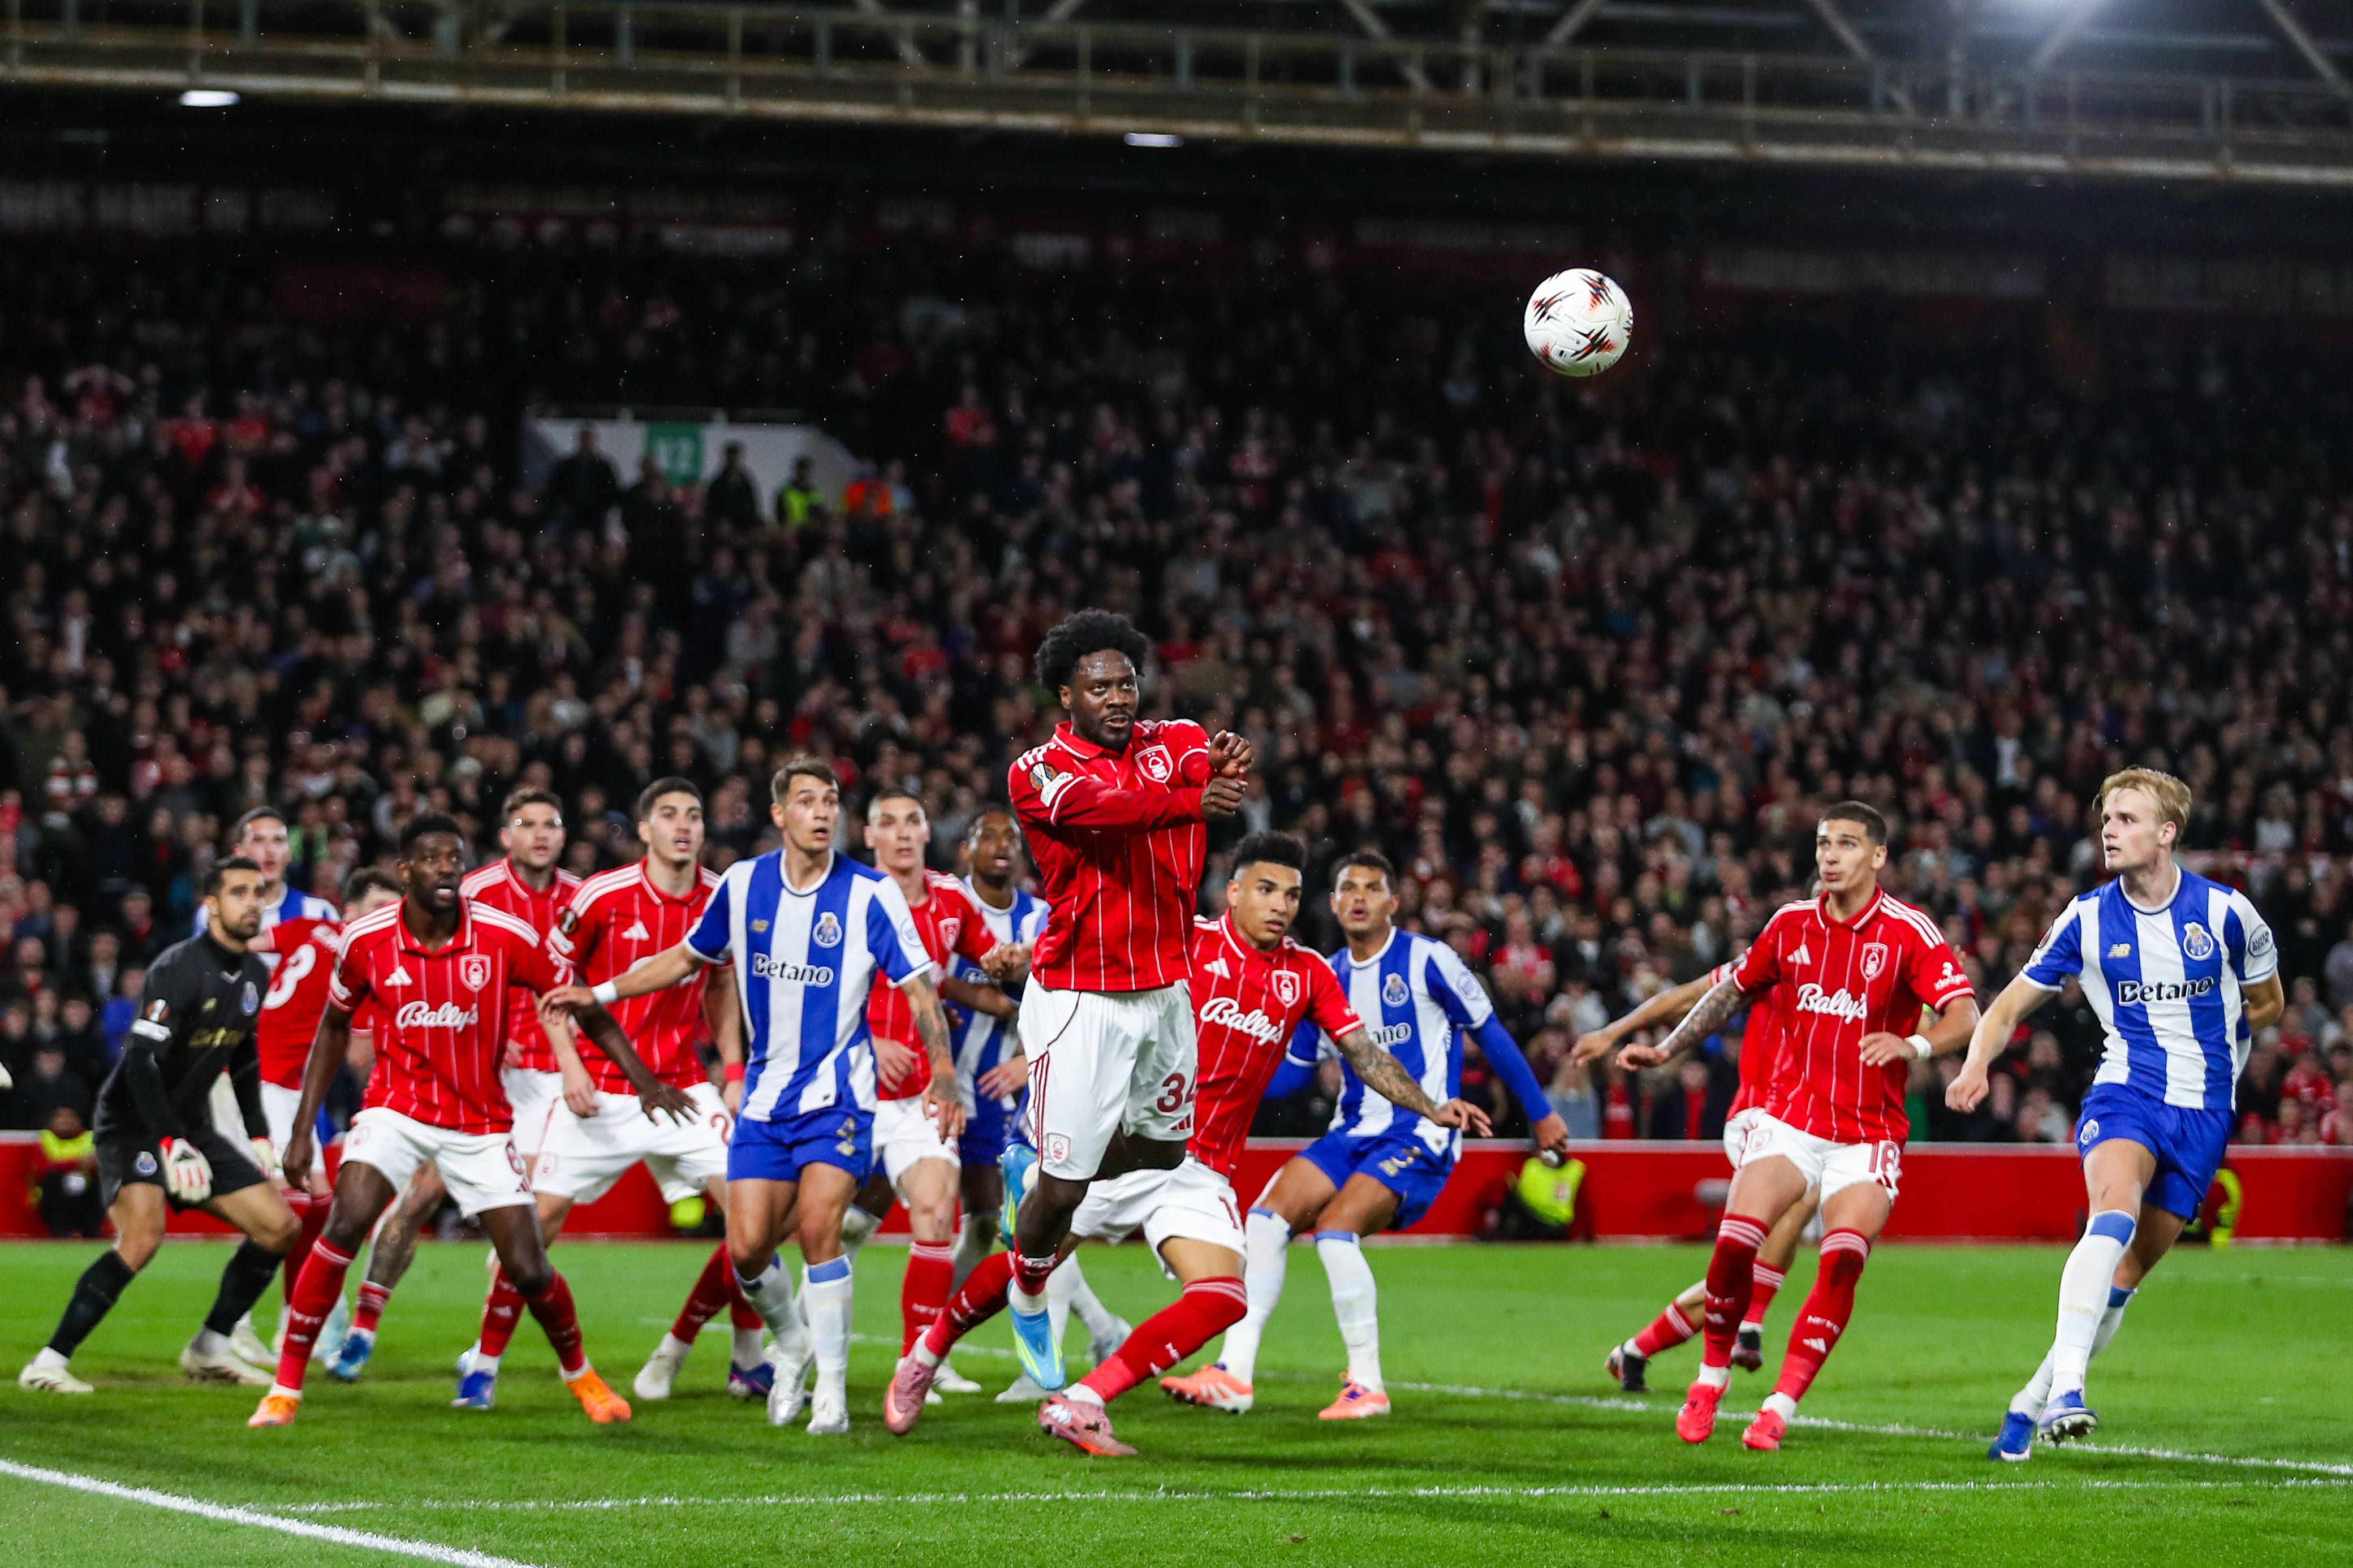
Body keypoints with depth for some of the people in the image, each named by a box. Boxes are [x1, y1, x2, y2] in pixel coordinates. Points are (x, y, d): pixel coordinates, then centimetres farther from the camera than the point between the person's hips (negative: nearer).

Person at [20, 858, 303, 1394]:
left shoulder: (254, 975, 7)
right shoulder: (178, 968, -19)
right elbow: (140, 1061, -25)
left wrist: (258, 1135, 18)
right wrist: (172, 1146, -30)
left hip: (192, 1126, 8)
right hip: (134, 1123, -8)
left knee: (280, 1228, 2)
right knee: (142, 1237, -29)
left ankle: (210, 1349, 14)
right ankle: (50, 1363, -23)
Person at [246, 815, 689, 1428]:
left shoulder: (506, 937, -13)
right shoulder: (367, 940, -9)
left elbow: (587, 1009, -1)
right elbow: (334, 1027, 8)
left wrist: (645, 1080, -6)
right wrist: (303, 1130, 5)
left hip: (481, 1124, 0)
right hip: (396, 1108, 0)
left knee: (529, 1271, -3)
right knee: (344, 1226, -24)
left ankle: (579, 1372, 29)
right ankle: (285, 1389, -14)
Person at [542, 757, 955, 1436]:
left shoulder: (871, 895, -10)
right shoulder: (743, 884, 1)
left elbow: (919, 990, -10)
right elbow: (689, 956, 17)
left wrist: (943, 1073, -23)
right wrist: (601, 993, 14)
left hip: (838, 1095, -3)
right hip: (765, 1094, 4)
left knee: (817, 1224, -21)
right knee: (747, 1246, -4)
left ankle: (832, 1387, -9)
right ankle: (792, 1344, 27)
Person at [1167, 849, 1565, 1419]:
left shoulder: (1427, 960, -7)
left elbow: (1491, 1034, 0)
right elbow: (1293, 1070, 17)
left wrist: (1540, 1114, 4)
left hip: (1421, 1136, -6)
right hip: (1353, 1132, 6)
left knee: (1335, 1229, -25)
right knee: (1267, 1216, -12)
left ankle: (1368, 1385, -13)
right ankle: (1234, 1374, -13)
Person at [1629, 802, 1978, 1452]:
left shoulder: (1910, 932, -9)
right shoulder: (1792, 924, 6)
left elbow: (1964, 1015, -20)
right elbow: (1734, 989, 21)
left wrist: (1913, 1045, -41)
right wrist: (1665, 1050, 16)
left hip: (1870, 1131, -3)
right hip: (1790, 1117, 3)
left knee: (1843, 1261, -21)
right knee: (1735, 1240, -15)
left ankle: (1781, 1407, -12)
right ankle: (1711, 1379, 7)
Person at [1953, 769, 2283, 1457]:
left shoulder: (2224, 911, -3)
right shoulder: (2088, 918, 0)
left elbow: (2268, 1003, 14)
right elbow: (2011, 1005, 5)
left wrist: (2196, 1040, 7)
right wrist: (1976, 1063, -14)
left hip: (2203, 1109, 1)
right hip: (2123, 1093, -1)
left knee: (2129, 1270, 2)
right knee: (2115, 1210, -31)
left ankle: (2032, 1401, 15)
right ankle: (2067, 1387, -39)